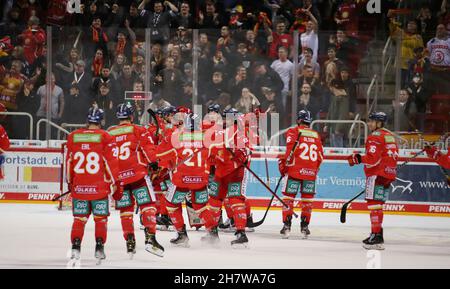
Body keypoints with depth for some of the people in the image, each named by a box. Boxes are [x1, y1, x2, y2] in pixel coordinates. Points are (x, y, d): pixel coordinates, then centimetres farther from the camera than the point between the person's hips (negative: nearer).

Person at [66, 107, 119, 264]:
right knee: (100, 218, 10)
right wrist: (114, 182, 5)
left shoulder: (73, 137, 3)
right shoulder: (105, 137, -6)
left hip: (79, 187, 2)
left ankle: (75, 247, 1)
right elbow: (111, 161, -6)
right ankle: (99, 248, 7)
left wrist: (70, 182, 21)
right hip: (100, 187, -2)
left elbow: (69, 161, 9)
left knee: (79, 218, 10)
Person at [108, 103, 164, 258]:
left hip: (118, 177, 4)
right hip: (138, 174, -4)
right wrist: (155, 163, 0)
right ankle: (150, 239, -15)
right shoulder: (138, 130, 0)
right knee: (147, 205, -2)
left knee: (125, 210, 12)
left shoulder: (108, 134, 13)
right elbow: (149, 150, -10)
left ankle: (130, 244, 9)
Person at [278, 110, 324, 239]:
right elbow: (320, 156, 13)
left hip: (294, 170, -3)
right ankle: (305, 226, 11)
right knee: (307, 199, 11)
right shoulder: (316, 135, 12)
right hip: (311, 173, 3)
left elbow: (291, 149, -13)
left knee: (288, 196, 3)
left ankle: (287, 225, -2)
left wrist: (283, 163, -6)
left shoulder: (293, 132, 0)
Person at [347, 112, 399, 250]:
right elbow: (393, 157, 22)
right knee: (378, 205, 15)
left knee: (374, 204, -10)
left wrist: (358, 159, -9)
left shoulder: (375, 136, -11)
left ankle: (376, 235, -17)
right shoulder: (390, 136, 18)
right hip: (389, 175, 9)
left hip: (377, 174, -9)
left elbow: (372, 159, -20)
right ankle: (378, 236, 18)